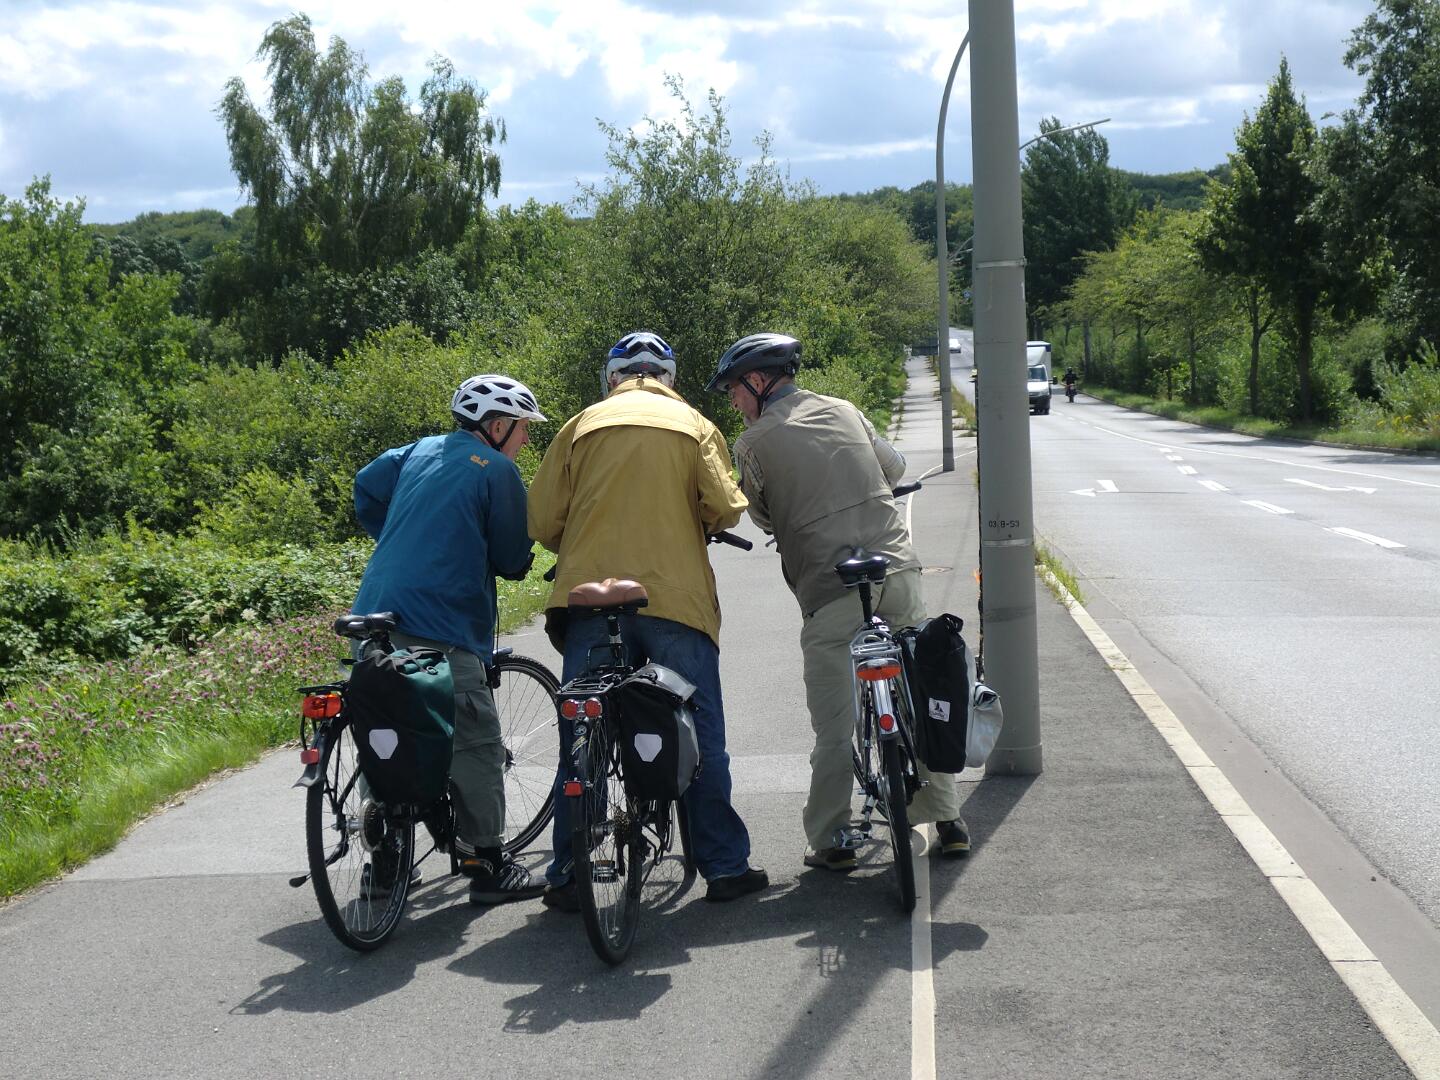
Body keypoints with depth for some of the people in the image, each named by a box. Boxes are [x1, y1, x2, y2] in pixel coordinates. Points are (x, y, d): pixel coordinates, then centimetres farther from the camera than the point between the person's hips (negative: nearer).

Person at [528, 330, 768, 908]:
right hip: (677, 596, -1)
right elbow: (725, 507, -4)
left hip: (589, 595, 1)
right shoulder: (693, 425, 8)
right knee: (700, 737, 7)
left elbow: (542, 520, 4)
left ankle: (566, 877, 9)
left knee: (581, 740, 7)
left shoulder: (583, 425, 10)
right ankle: (725, 866, 10)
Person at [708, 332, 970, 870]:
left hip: (830, 588, -4)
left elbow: (763, 517, 8)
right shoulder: (842, 410, 13)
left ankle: (832, 840, 7)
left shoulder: (754, 441, -1)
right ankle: (947, 821, 18)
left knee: (834, 723, 3)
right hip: (898, 570, 4)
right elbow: (894, 466, 25)